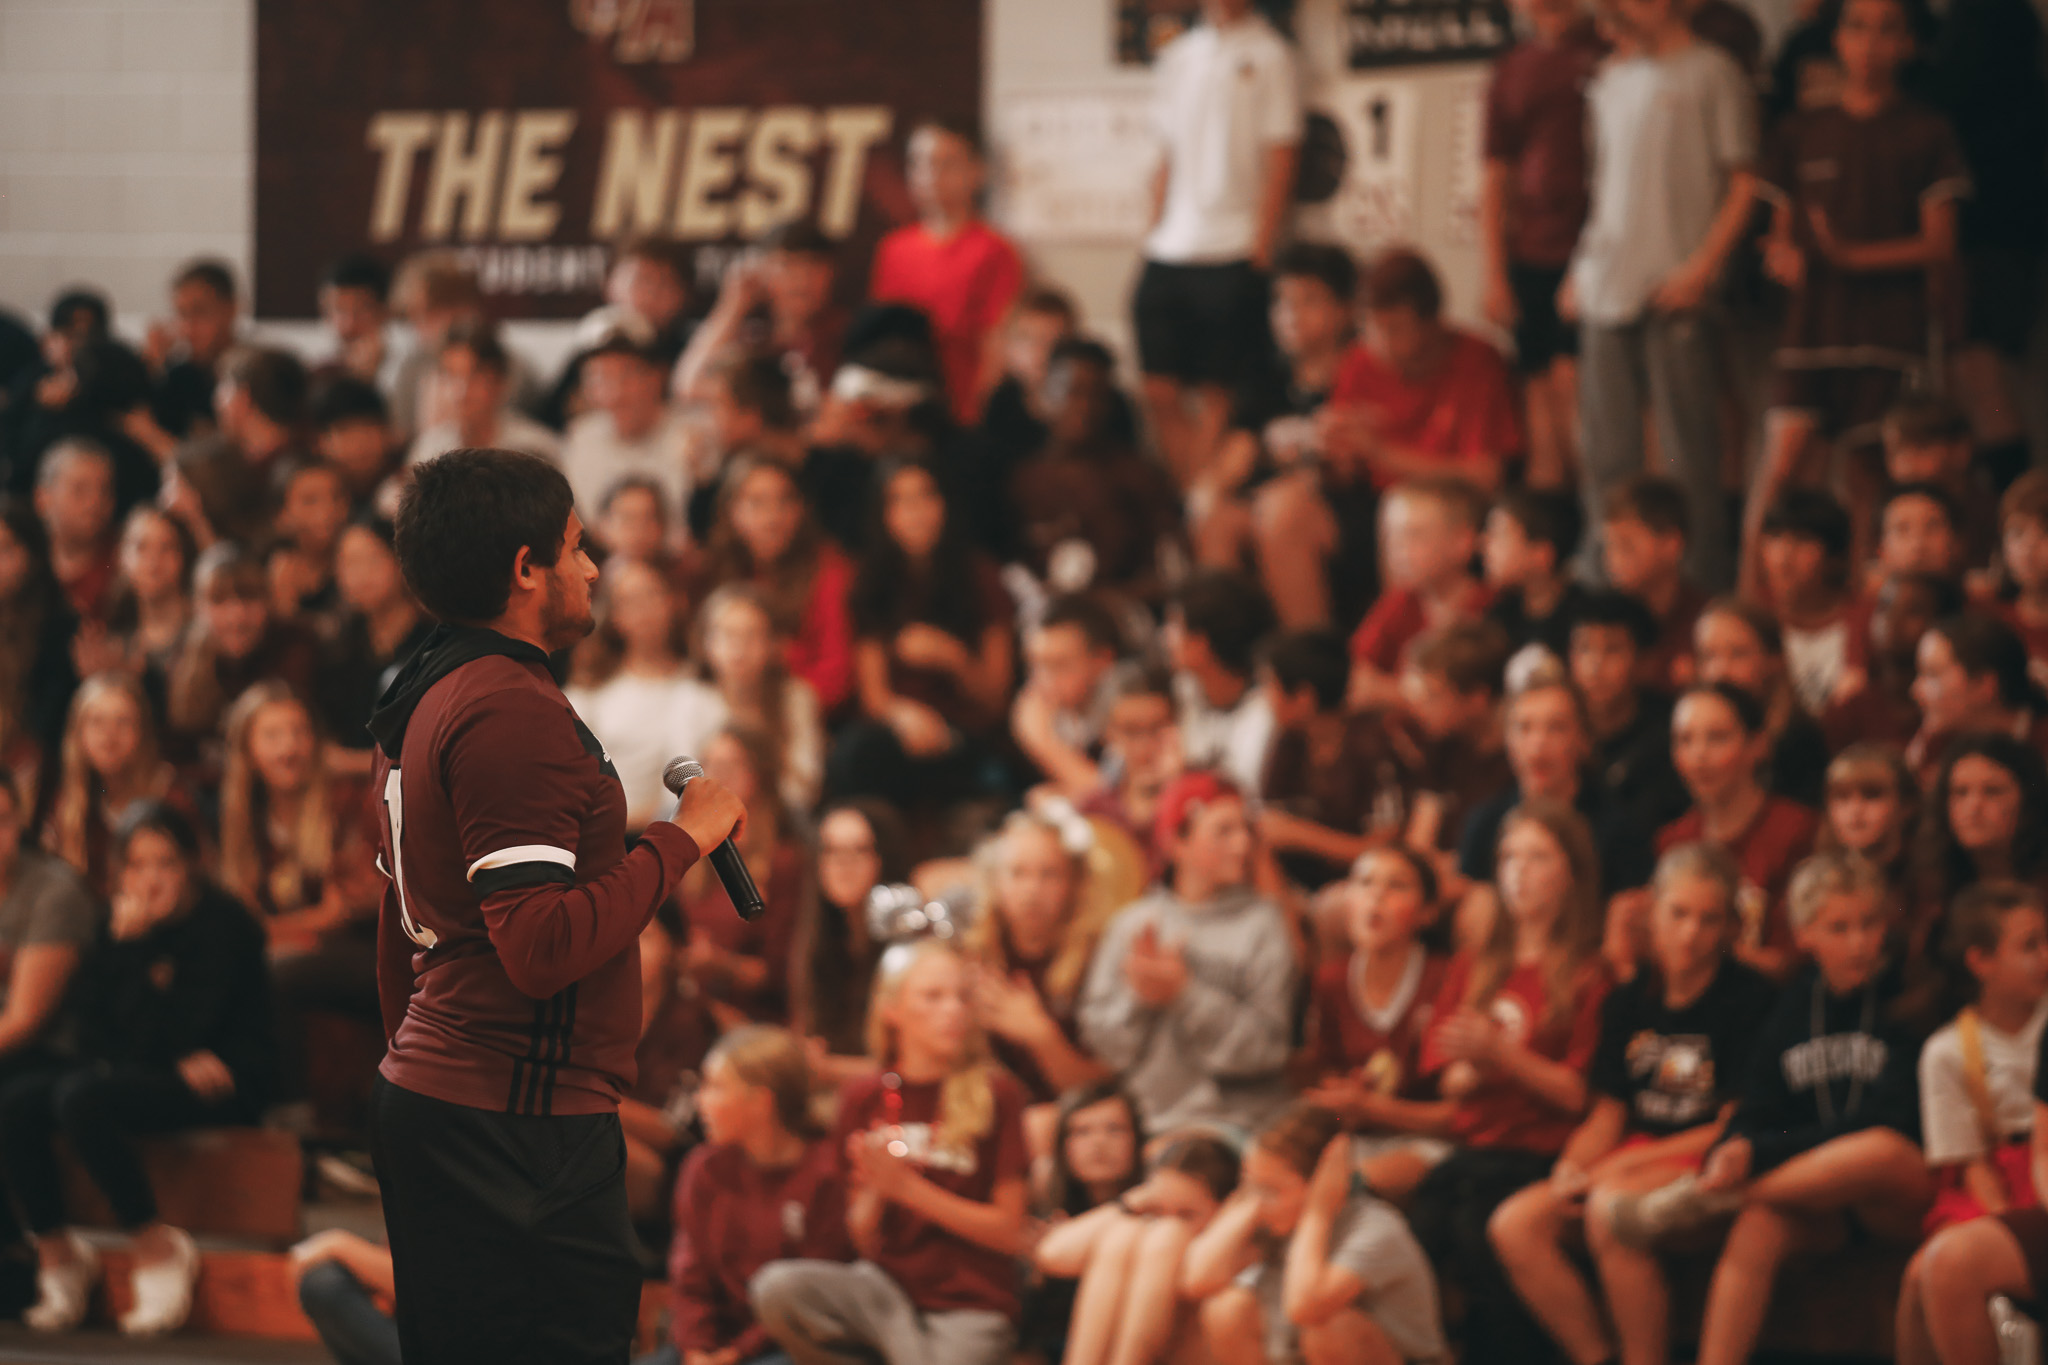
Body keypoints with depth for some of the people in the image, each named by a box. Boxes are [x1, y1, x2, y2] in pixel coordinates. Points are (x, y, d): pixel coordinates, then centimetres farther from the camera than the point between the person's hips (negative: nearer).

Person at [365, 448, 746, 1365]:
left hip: (426, 1098, 10)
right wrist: (681, 840, -13)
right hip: (515, 1117, -10)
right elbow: (543, 946, -23)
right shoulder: (513, 711, -16)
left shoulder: (422, 703, 16)